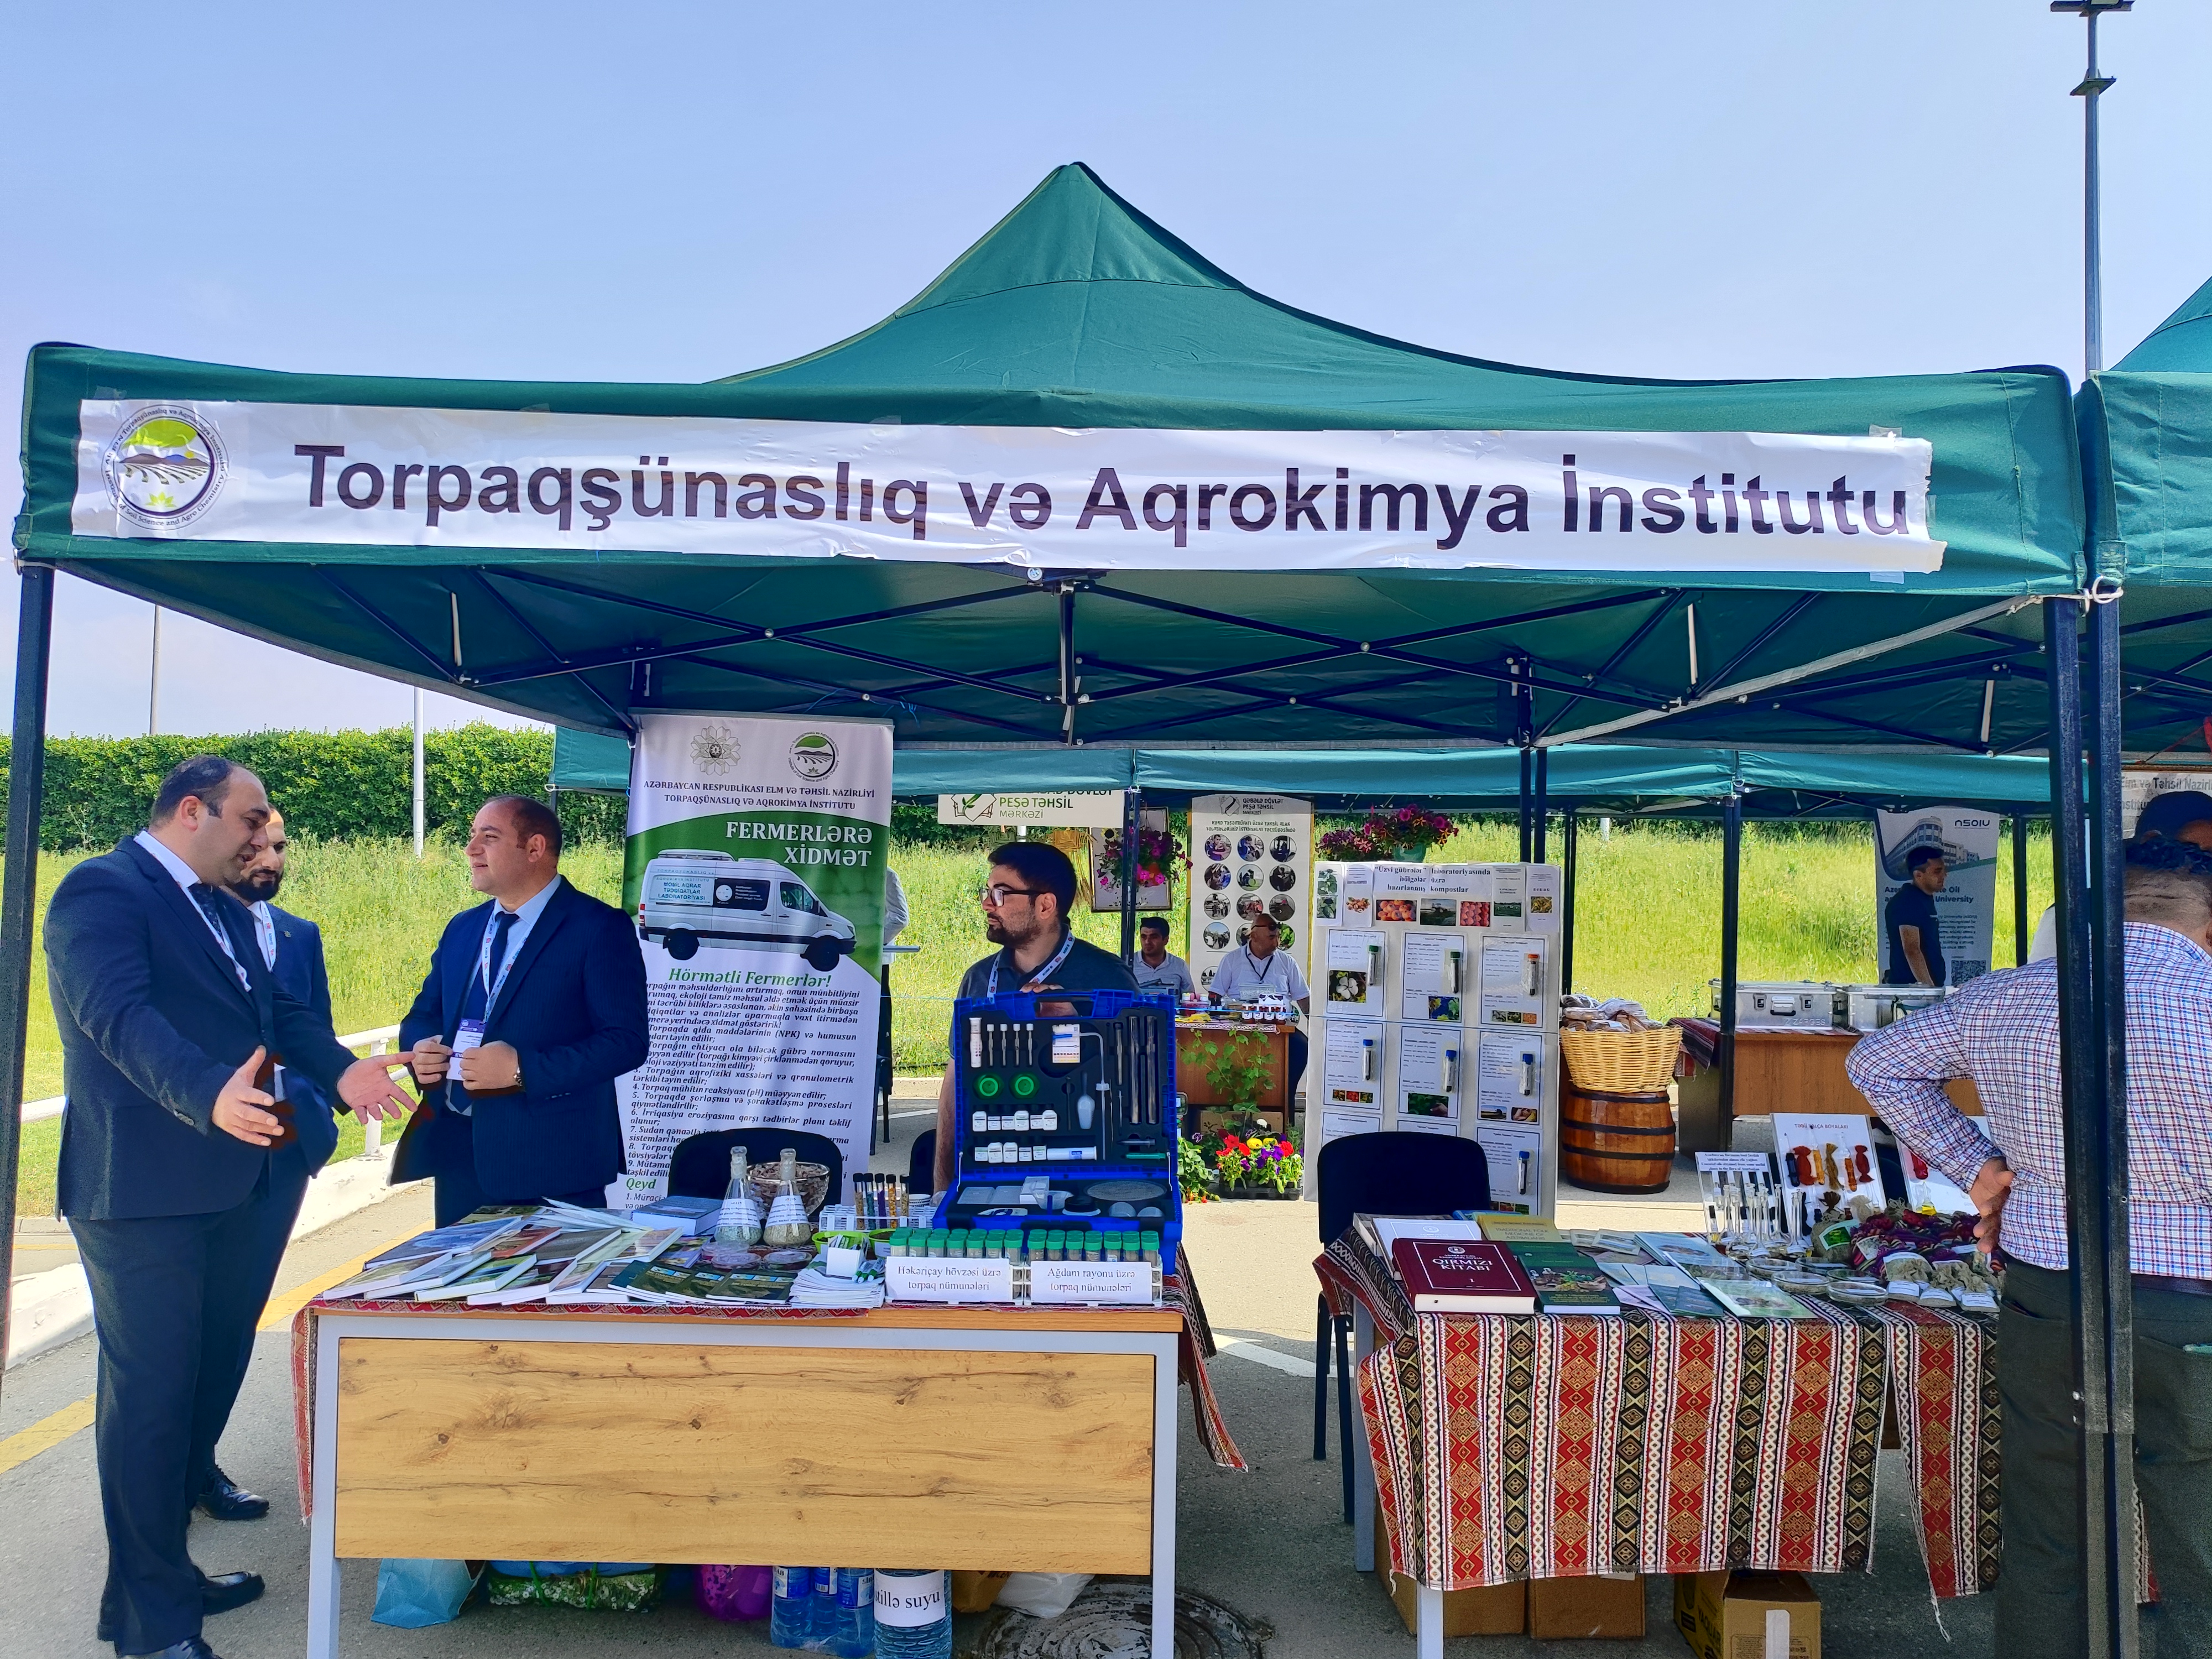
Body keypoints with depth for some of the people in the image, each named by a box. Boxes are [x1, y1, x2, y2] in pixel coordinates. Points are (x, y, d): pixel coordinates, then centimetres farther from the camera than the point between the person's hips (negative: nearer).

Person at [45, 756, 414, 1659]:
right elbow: (120, 1015, -26)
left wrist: (338, 1069, -6)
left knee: (206, 1378, 17)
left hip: (231, 1184, 9)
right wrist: (210, 1095, -42)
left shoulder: (226, 910, 17)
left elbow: (277, 1008, 12)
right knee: (150, 1391, 1)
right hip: (142, 1190, -9)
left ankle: (162, 1570, 34)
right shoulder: (102, 890, -12)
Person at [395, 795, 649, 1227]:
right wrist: (420, 1049, -2)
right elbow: (424, 1015, 22)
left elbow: (626, 1041, -15)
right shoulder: (462, 929, 14)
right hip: (458, 1150, 7)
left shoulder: (600, 929, -9)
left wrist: (522, 1069, -23)